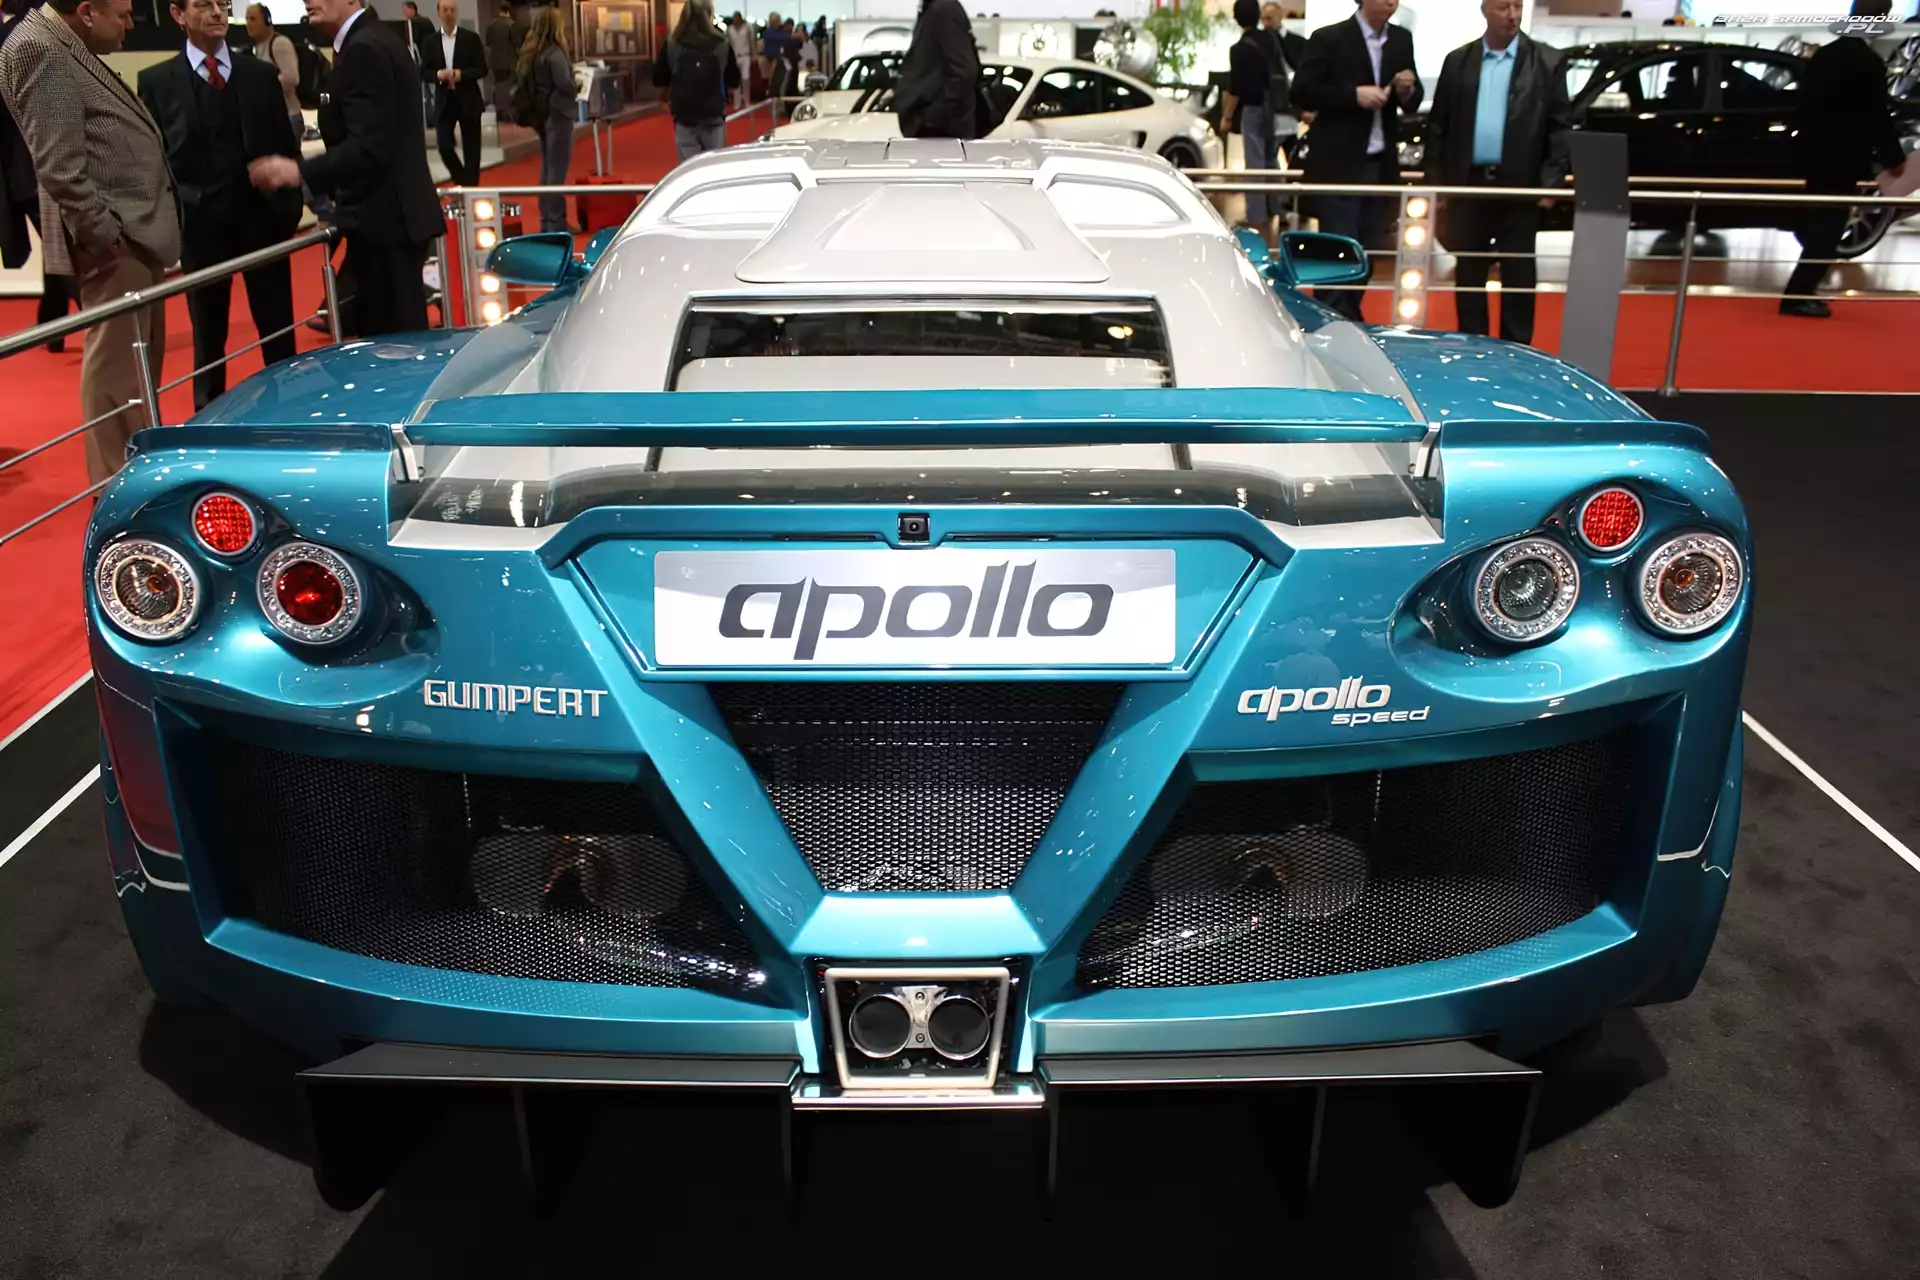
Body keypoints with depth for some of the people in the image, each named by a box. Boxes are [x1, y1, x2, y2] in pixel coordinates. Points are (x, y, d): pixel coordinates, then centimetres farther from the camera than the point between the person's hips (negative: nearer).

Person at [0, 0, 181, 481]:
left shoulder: (70, 47, 17)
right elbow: (59, 164, -19)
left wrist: (130, 229, 16)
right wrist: (104, 234, -19)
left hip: (135, 230, 10)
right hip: (113, 238, -10)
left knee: (141, 361, 17)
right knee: (115, 366, -6)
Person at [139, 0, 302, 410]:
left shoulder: (260, 74, 9)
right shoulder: (157, 81, 3)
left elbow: (286, 146, 9)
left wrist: (291, 205, 0)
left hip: (263, 216, 1)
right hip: (200, 223, -1)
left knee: (278, 328, 6)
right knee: (208, 334, 8)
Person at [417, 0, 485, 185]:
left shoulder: (471, 38, 0)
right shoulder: (431, 41, 5)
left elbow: (482, 70, -3)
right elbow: (423, 73, 5)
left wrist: (460, 74, -17)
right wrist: (439, 74, -15)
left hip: (468, 101, -1)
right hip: (444, 102, 1)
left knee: (471, 149, 2)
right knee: (444, 146, -5)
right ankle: (462, 182, 18)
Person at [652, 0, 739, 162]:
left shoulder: (672, 46, -4)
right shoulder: (722, 45, -6)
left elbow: (658, 80, 3)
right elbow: (734, 81, 3)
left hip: (683, 118, 0)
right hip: (714, 117, 0)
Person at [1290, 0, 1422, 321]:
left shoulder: (1402, 40, 12)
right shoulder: (1328, 39, -5)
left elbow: (1413, 102, 14)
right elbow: (1302, 92, -10)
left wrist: (1408, 90, -9)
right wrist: (1353, 94, -18)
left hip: (1382, 166, 6)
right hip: (1338, 166, -6)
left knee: (1366, 255, 10)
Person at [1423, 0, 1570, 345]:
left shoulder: (1547, 62, 1)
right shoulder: (1457, 61, 7)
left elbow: (1561, 126, 1)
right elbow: (1438, 125, 8)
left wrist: (1551, 181, -8)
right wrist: (1436, 181, 2)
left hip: (1520, 187, -2)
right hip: (1468, 184, 2)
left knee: (1518, 276, 3)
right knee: (1468, 275, 8)